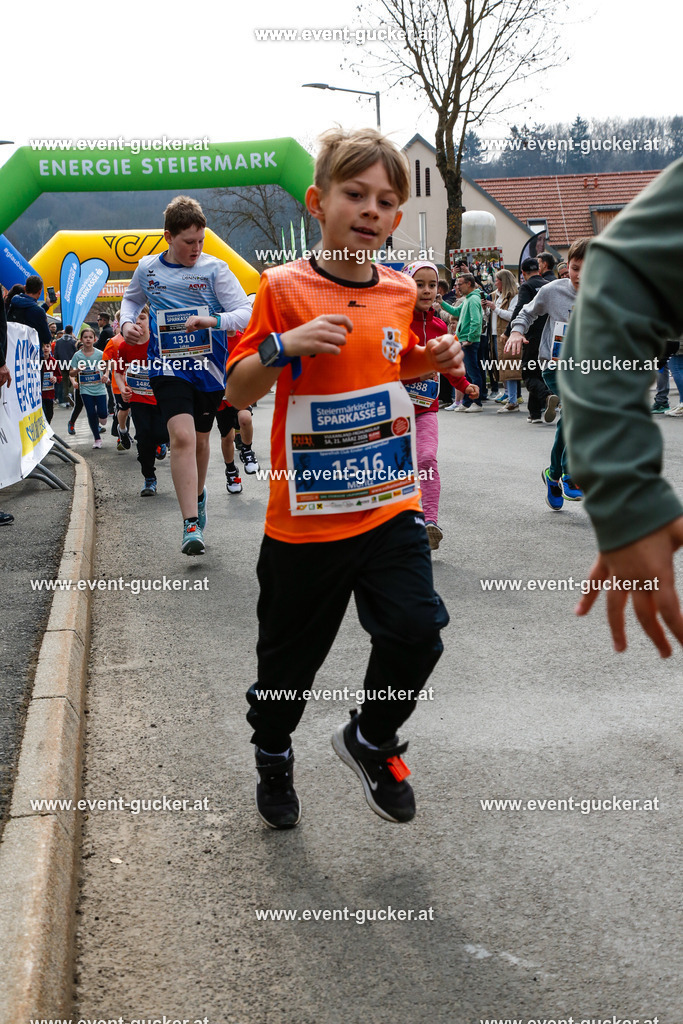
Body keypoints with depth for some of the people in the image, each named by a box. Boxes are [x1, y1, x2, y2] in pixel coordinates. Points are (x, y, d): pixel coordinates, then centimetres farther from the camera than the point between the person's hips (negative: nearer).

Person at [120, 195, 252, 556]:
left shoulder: (215, 268, -5)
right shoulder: (147, 268, 3)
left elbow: (246, 314, -9)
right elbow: (132, 298, 25)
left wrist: (211, 320, -26)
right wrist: (126, 321, 4)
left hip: (209, 366, 1)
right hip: (168, 367, -1)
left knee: (200, 439, 13)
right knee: (181, 436, -18)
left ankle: (198, 495, 44)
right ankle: (191, 525, -19)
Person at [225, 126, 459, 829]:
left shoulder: (402, 292, 5)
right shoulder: (284, 288, -8)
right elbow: (238, 392, -7)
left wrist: (435, 361, 4)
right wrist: (284, 345, -24)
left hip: (390, 506, 3)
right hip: (305, 516, -3)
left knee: (416, 632, -10)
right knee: (290, 654, 11)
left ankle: (371, 740, 20)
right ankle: (273, 755, 41)